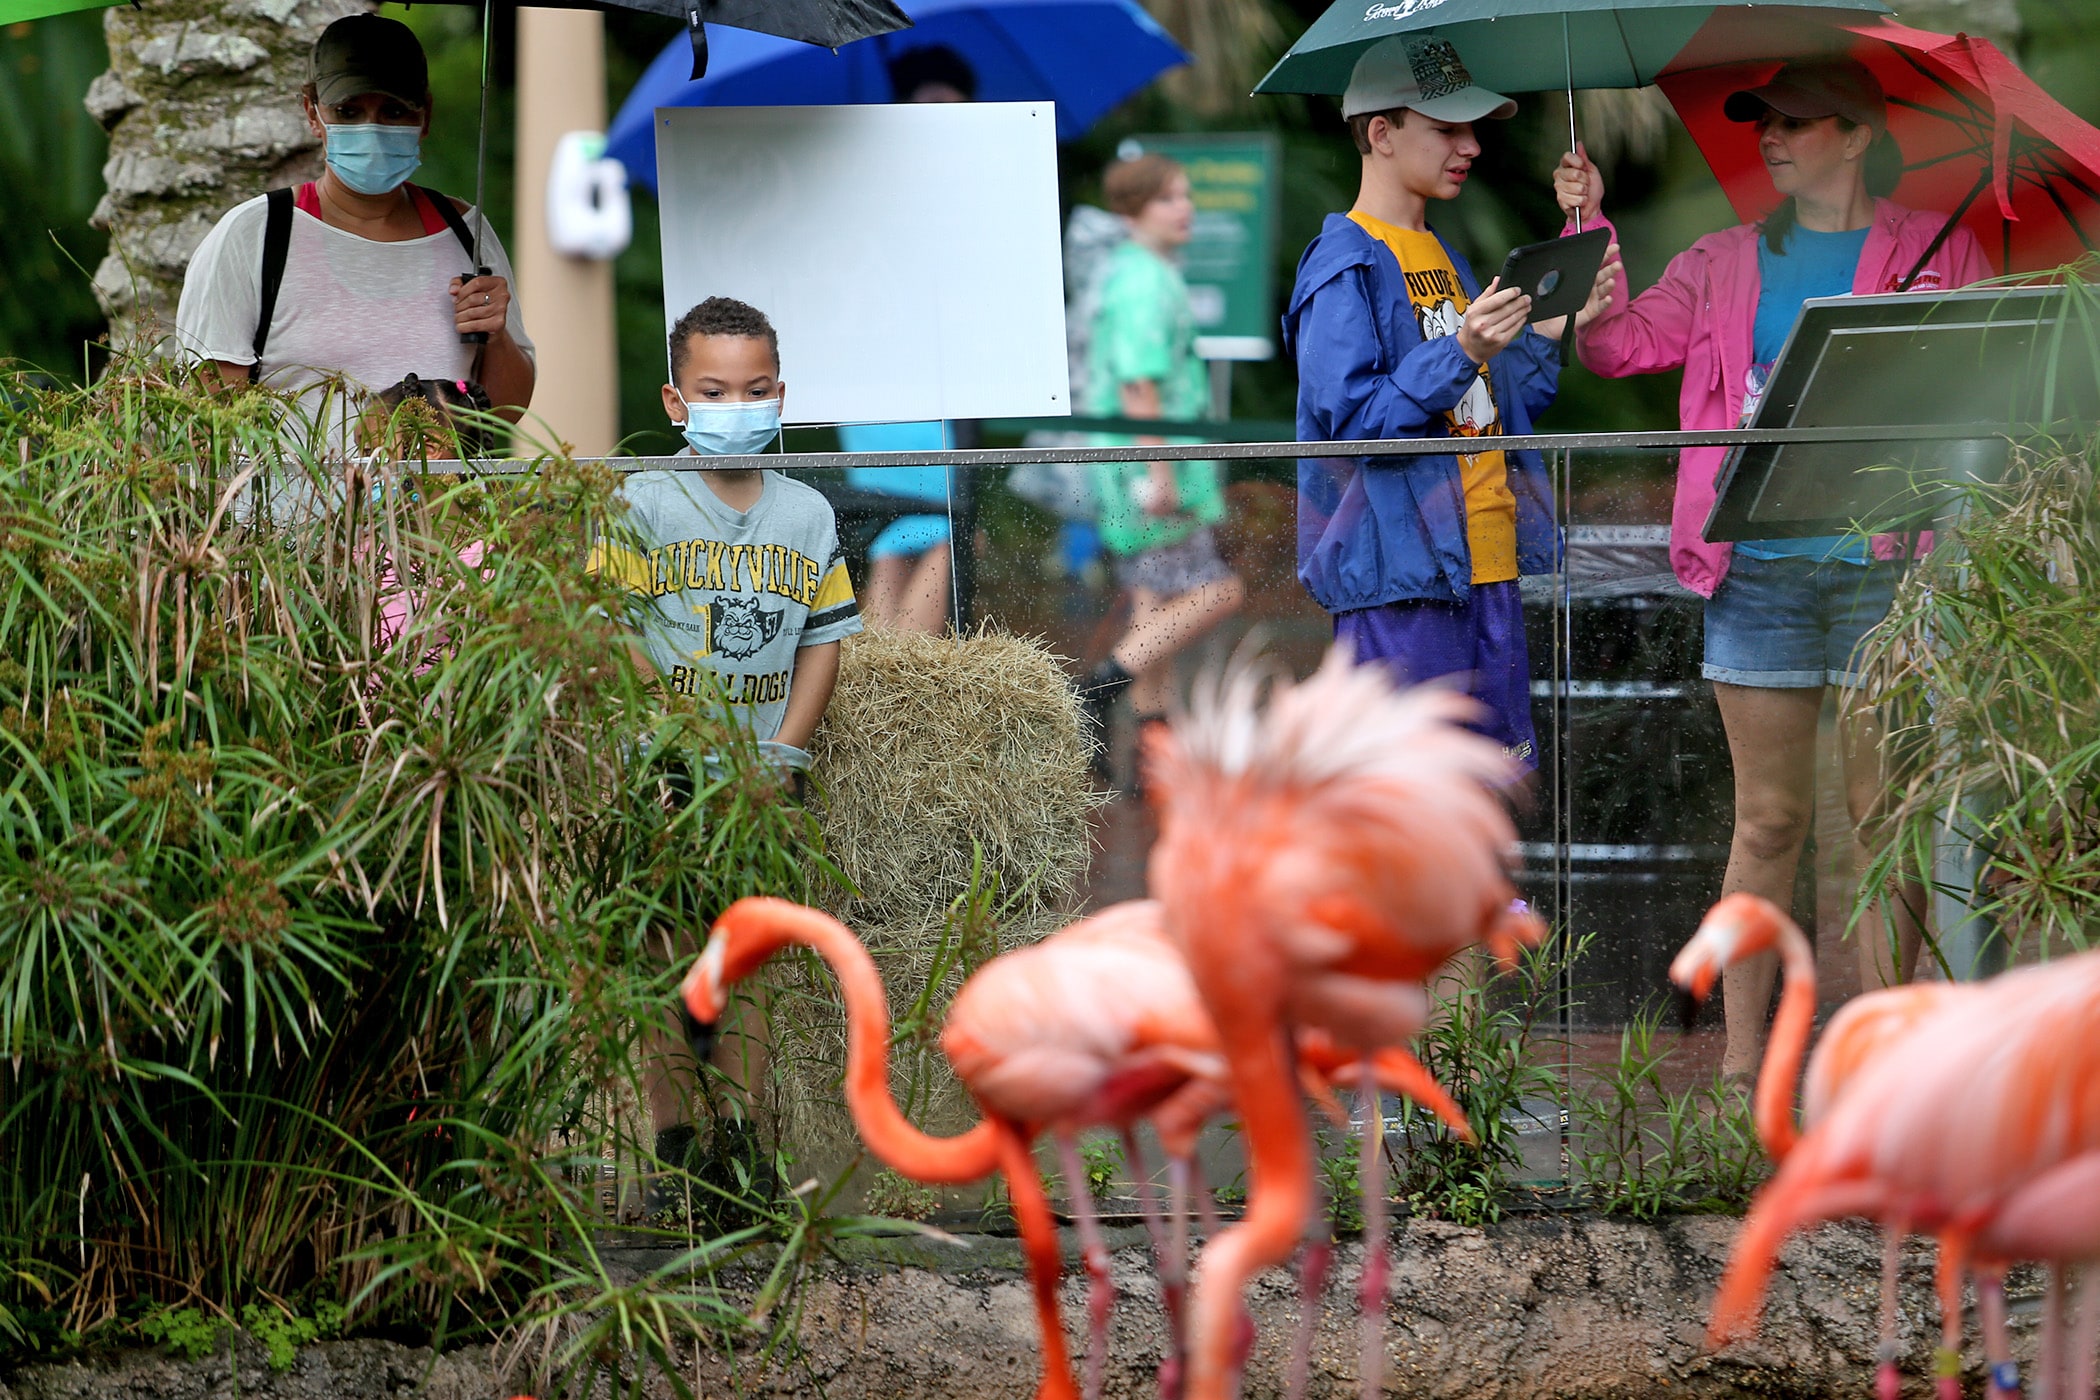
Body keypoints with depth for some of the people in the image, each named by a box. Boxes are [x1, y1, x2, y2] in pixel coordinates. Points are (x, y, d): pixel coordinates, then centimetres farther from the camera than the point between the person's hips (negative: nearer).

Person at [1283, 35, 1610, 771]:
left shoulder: (1445, 260, 19)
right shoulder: (1346, 265, -8)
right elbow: (1352, 418, -18)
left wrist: (1549, 332, 7)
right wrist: (1459, 352, -25)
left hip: (1485, 564, 9)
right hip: (1401, 569, -9)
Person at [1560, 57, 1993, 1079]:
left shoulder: (1937, 253, 9)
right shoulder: (1724, 265, 16)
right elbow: (1618, 344, 10)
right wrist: (1589, 226, 1)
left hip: (1886, 562, -2)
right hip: (1760, 562, 2)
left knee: (1886, 811, -1)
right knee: (1769, 814, 2)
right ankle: (1742, 1051, 6)